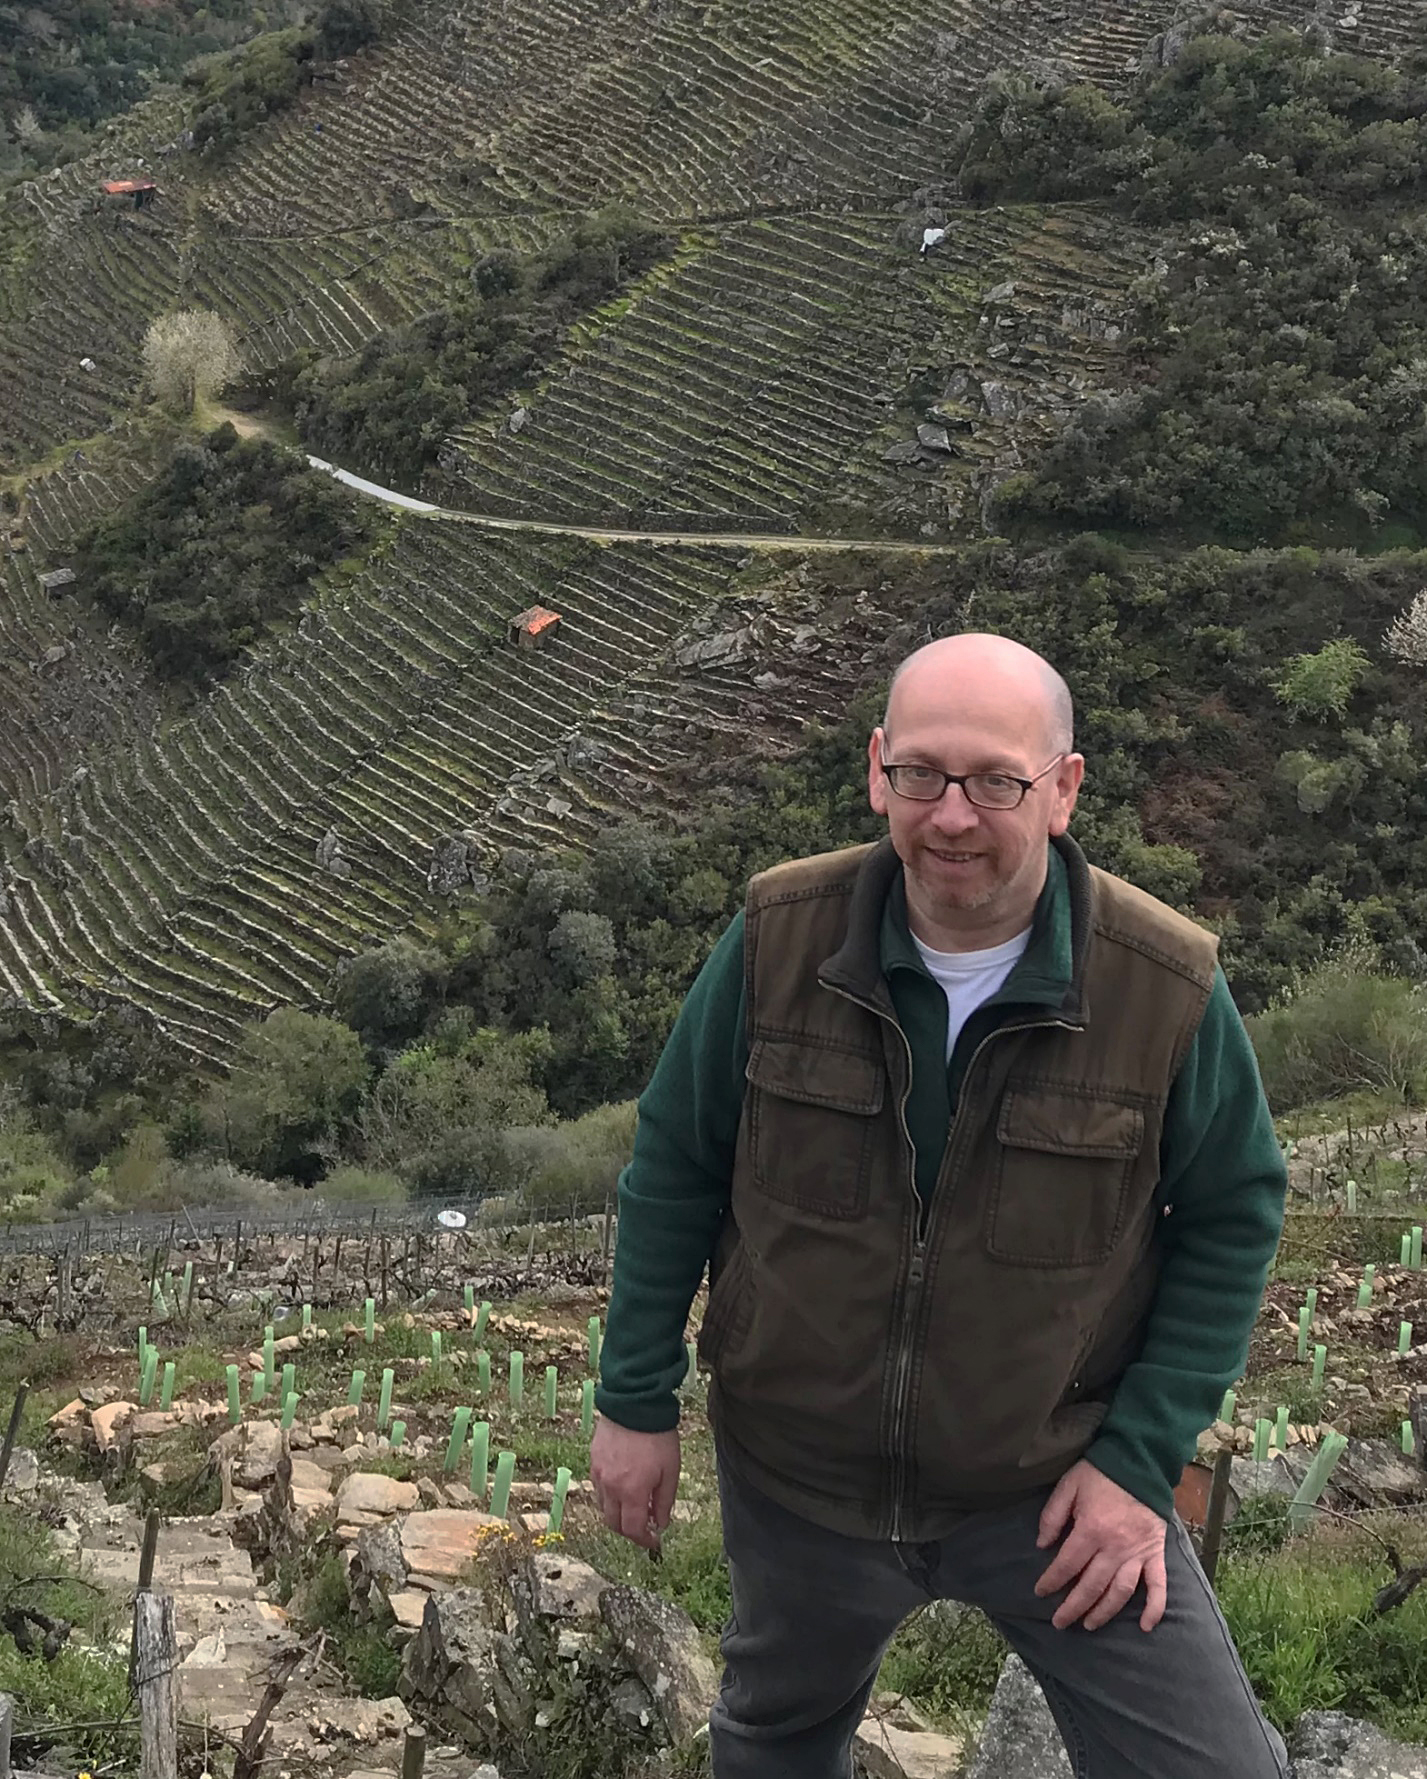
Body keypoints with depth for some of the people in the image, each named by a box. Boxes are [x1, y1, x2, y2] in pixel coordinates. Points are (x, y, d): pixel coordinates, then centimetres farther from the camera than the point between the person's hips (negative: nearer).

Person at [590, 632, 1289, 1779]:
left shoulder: (1169, 987, -19)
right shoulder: (781, 937, -16)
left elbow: (1232, 1217, -6)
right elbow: (677, 1166, -4)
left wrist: (1142, 1456, -11)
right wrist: (636, 1400, -1)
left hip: (1053, 1489, -1)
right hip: (798, 1467, 2)